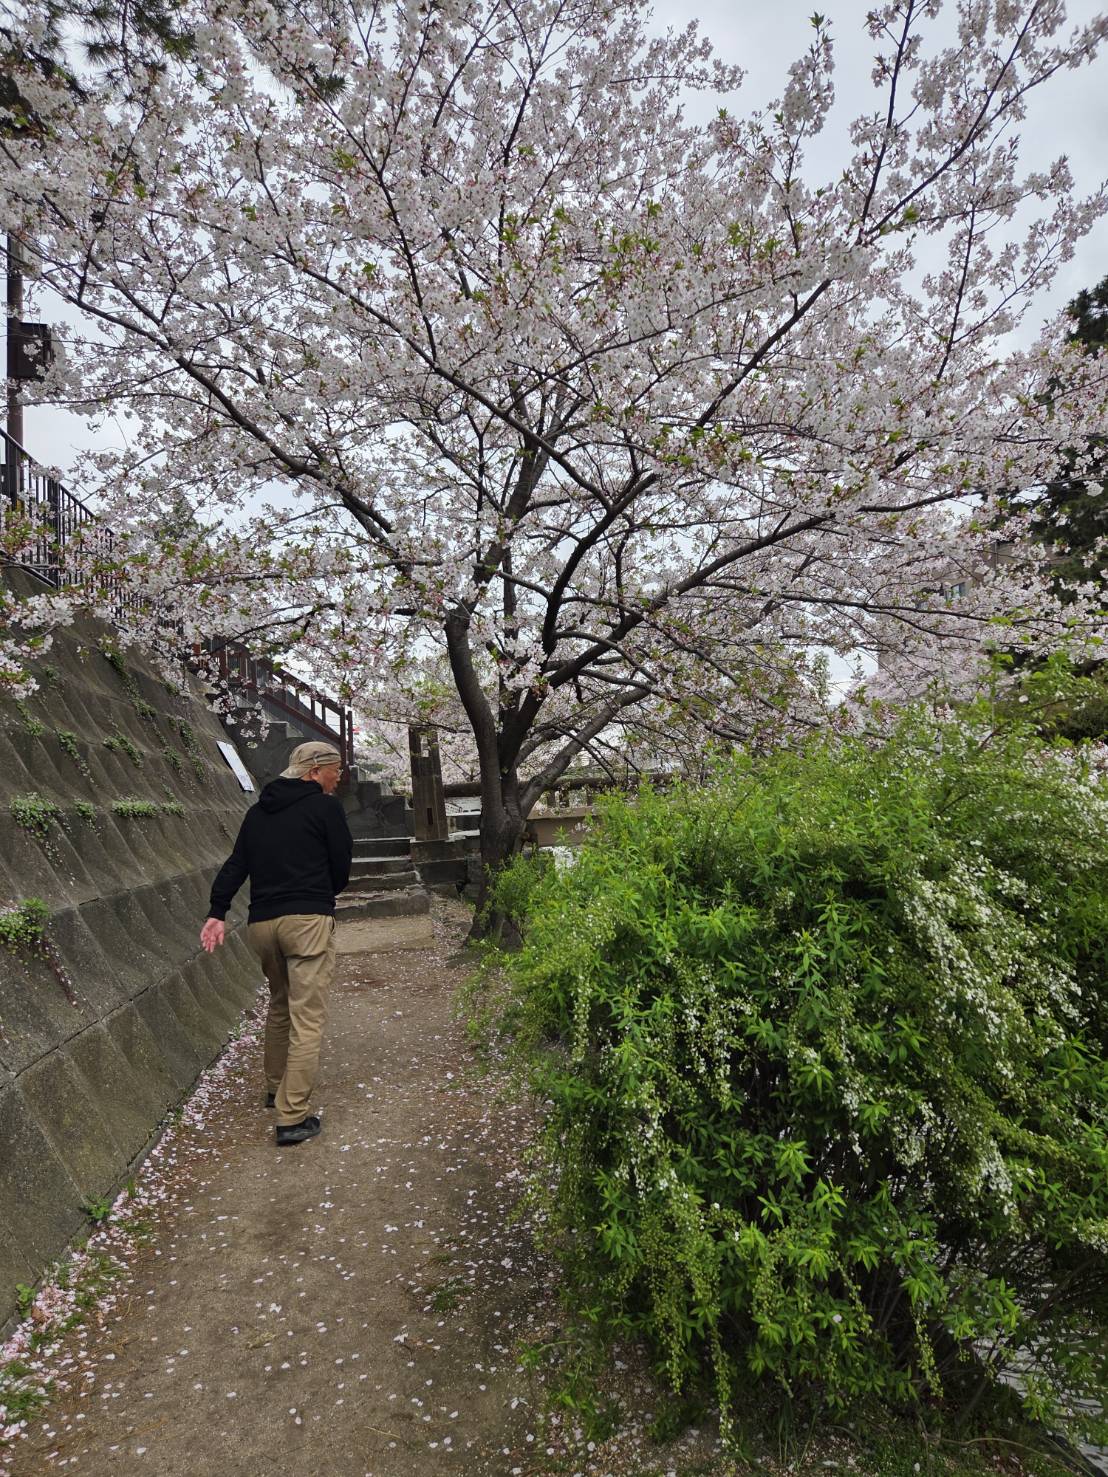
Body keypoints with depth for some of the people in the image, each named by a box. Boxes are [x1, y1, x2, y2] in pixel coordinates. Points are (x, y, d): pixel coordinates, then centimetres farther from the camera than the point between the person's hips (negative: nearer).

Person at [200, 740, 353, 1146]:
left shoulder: (258, 811, 16)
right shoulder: (326, 807, -2)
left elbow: (236, 864, 9)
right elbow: (341, 866, 1)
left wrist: (217, 912, 5)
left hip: (261, 923, 7)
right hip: (308, 920, -7)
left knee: (279, 1007, 25)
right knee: (307, 1020, -4)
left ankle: (275, 1088, 38)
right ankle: (292, 1119, -4)